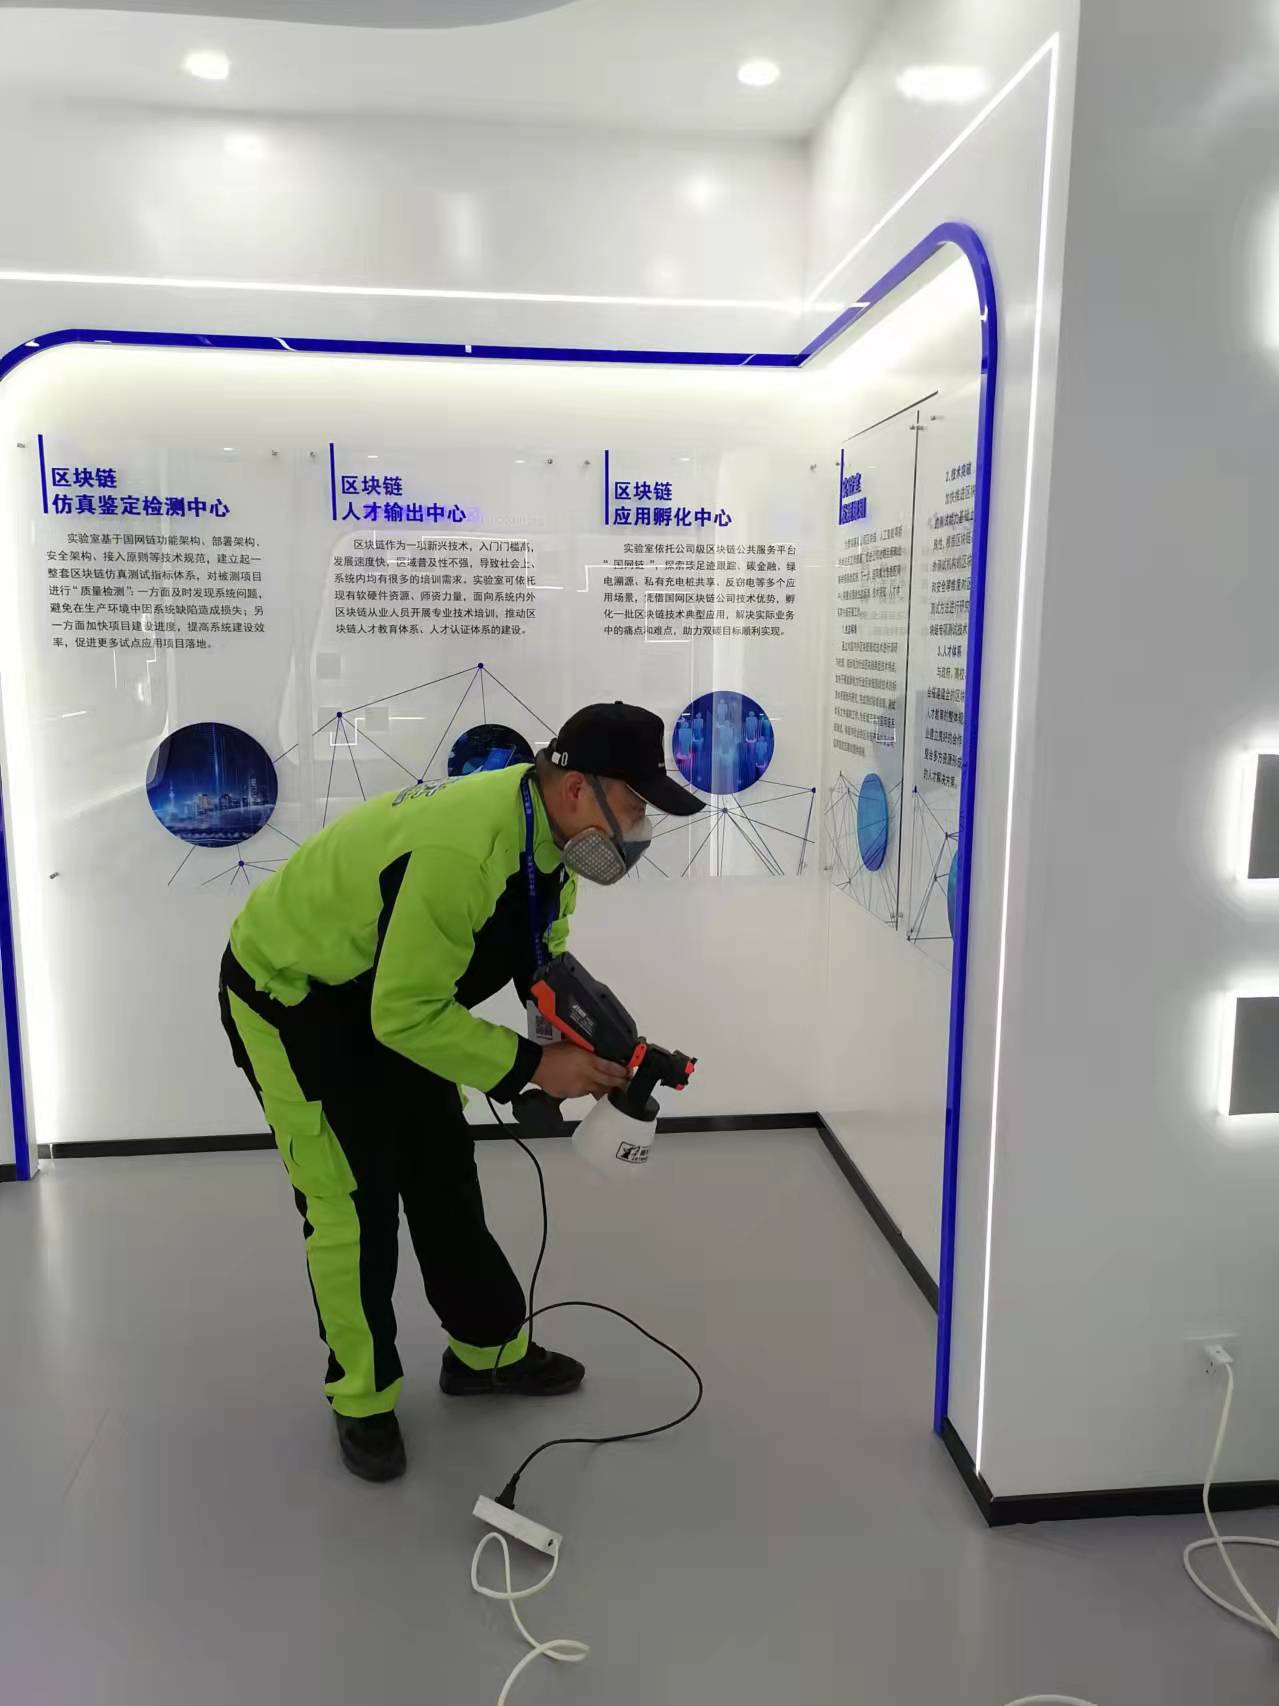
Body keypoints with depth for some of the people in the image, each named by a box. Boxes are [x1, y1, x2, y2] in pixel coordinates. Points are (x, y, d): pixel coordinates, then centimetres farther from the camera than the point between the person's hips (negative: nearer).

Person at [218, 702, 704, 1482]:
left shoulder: (546, 829, -10)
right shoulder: (461, 850, -39)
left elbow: (541, 958, 1)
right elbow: (407, 1014, -34)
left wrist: (590, 1043, -14)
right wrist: (532, 1065, -28)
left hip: (391, 995, 9)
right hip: (289, 994, -8)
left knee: (444, 1175, 15)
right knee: (355, 1203, -1)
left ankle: (490, 1350, 33)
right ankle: (364, 1397, 21)